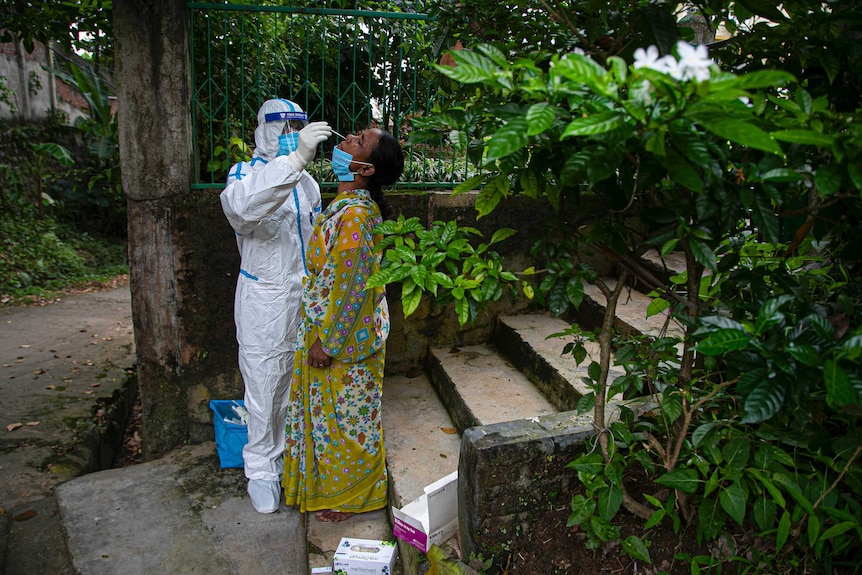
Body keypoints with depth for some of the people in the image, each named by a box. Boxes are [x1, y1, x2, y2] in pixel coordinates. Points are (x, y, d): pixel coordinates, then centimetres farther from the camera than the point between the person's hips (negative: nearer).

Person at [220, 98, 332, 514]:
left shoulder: (307, 182, 11)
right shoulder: (247, 173, -10)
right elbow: (240, 205, -37)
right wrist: (295, 159, -43)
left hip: (305, 299, 6)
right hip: (265, 301, -5)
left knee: (297, 384, 15)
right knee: (263, 389, 3)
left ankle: (288, 453, 35)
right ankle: (261, 470, 21)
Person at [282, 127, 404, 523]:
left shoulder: (354, 213, -25)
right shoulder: (348, 205, 5)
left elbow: (348, 283, -25)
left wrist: (326, 341, -18)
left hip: (342, 334, -9)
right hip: (329, 328, 9)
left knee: (345, 413, 8)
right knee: (333, 411, 22)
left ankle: (350, 495, 28)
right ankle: (335, 482, 42)